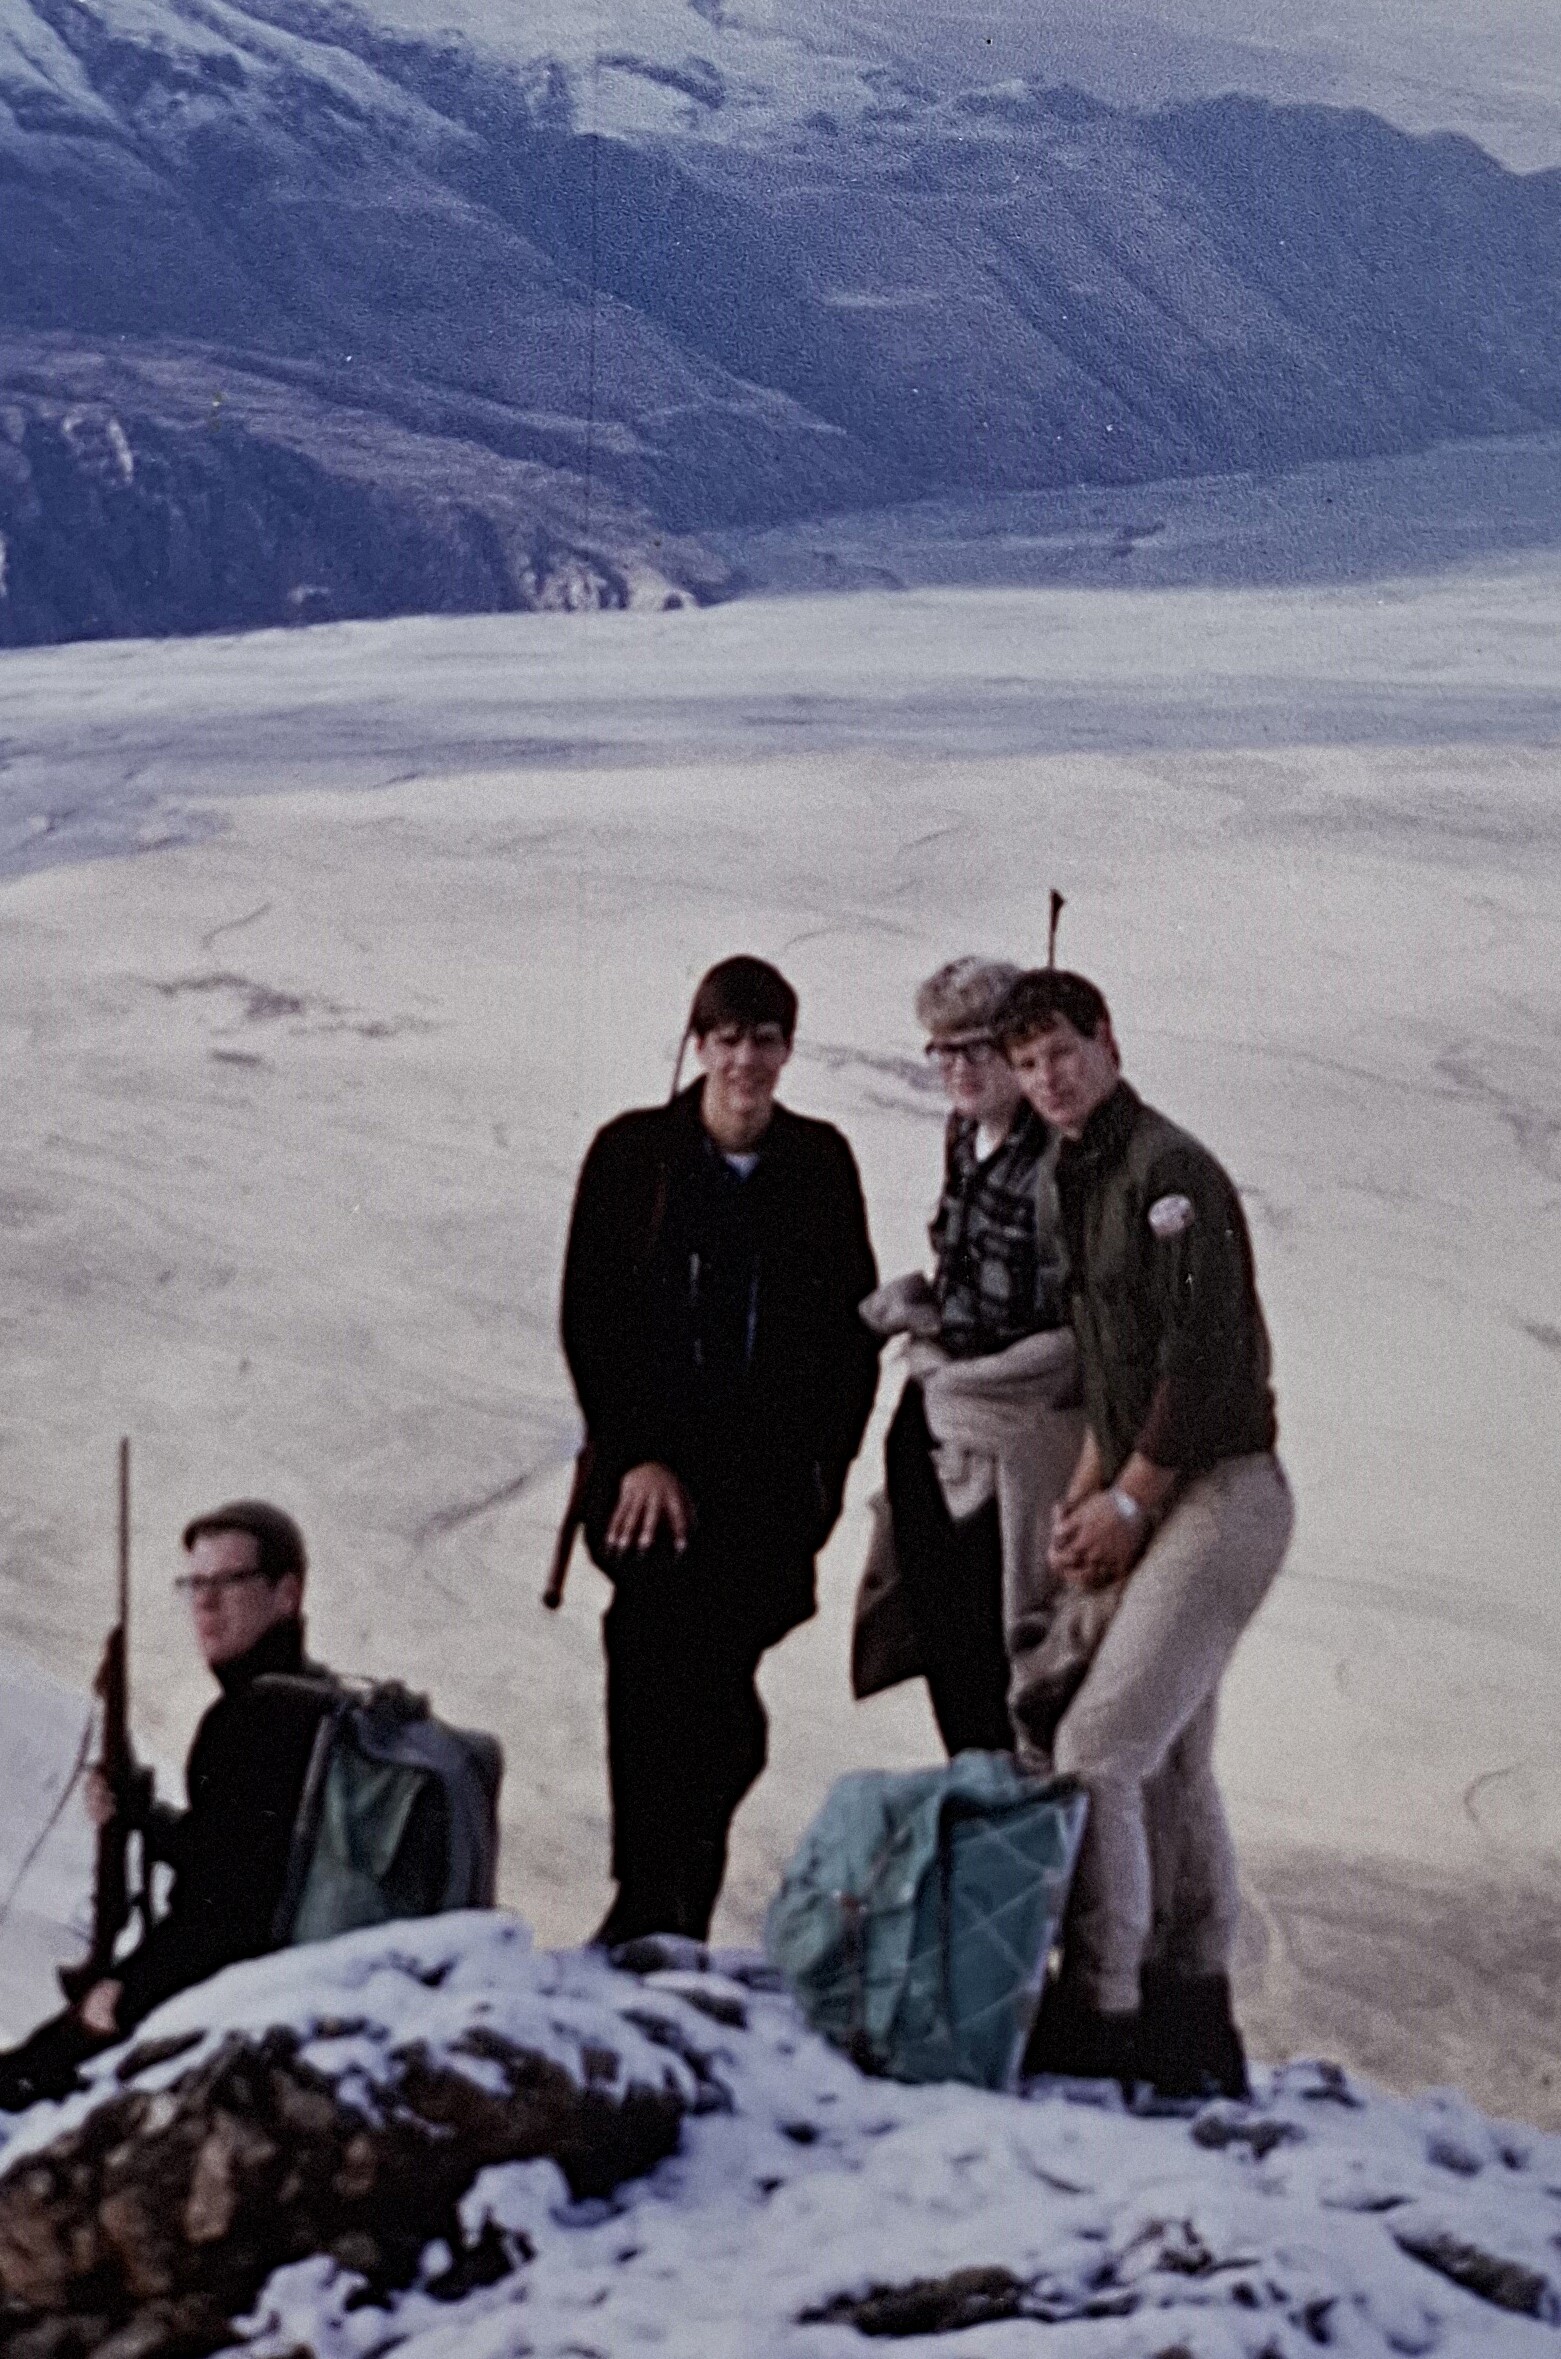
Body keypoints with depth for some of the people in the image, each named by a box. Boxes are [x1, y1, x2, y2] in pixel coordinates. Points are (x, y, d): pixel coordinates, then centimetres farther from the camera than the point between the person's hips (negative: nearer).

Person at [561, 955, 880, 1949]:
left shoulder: (820, 1161, 6)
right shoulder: (632, 1152, 0)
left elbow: (854, 1322, 10)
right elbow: (589, 1317, 0)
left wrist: (826, 1459, 3)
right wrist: (637, 1456, -7)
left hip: (771, 1475, 2)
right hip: (653, 1468, -1)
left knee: (719, 1680, 1)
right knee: (657, 1676, -9)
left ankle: (676, 1915, 15)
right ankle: (649, 1912, -2)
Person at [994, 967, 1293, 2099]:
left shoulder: (1168, 1170, -15)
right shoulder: (1084, 1180, 15)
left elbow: (1205, 1358, -20)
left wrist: (1127, 1502, -13)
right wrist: (1086, 1495, 7)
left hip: (1222, 1491, -10)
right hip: (1162, 1498, 10)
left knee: (1098, 1750, -15)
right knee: (1174, 1762, 15)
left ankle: (1098, 2017, -11)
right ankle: (1197, 2032, 23)